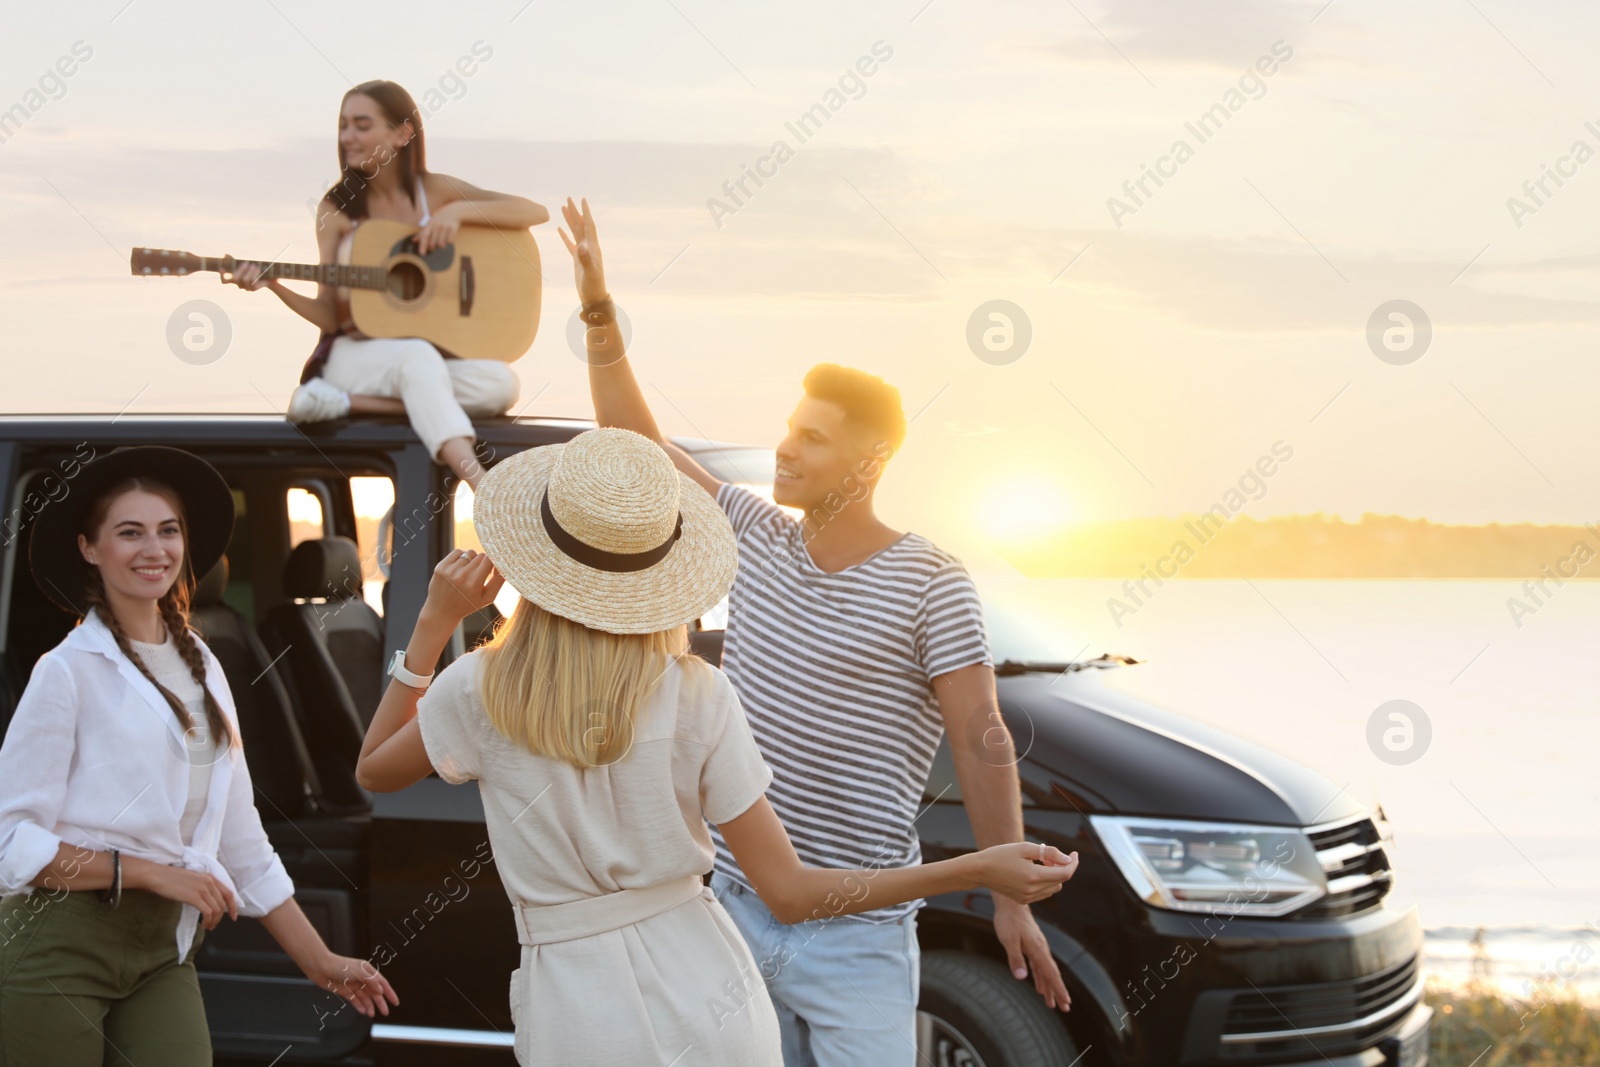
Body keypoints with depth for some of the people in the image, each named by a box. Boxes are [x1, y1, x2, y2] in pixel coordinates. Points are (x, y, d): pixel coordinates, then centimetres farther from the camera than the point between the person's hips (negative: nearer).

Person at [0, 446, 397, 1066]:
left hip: (161, 953, 5)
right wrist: (153, 872, -15)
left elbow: (242, 840, 16)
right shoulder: (68, 671, -6)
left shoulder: (201, 670, 13)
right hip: (61, 942, -5)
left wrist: (320, 962, 16)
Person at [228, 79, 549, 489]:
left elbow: (536, 212, -2)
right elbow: (330, 315, -1)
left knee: (500, 385, -29)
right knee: (418, 356, -37)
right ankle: (486, 491, -51)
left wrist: (459, 211, -14)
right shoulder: (338, 208, 2)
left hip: (438, 353, 3)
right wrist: (275, 286, -18)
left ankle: (352, 403, -23)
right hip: (357, 353, -2)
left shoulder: (434, 190, 4)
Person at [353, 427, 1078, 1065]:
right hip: (709, 998, 1)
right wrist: (979, 870, -5)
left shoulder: (479, 692, -10)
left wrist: (433, 626, 5)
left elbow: (374, 772, 12)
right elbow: (789, 892, -9)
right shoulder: (697, 697, -10)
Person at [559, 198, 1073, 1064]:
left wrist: (1010, 901, -13)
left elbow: (982, 742, -11)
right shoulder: (755, 535, 5)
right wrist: (598, 311, 2)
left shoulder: (928, 583, -11)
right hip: (739, 907, 6)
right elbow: (635, 442, 10)